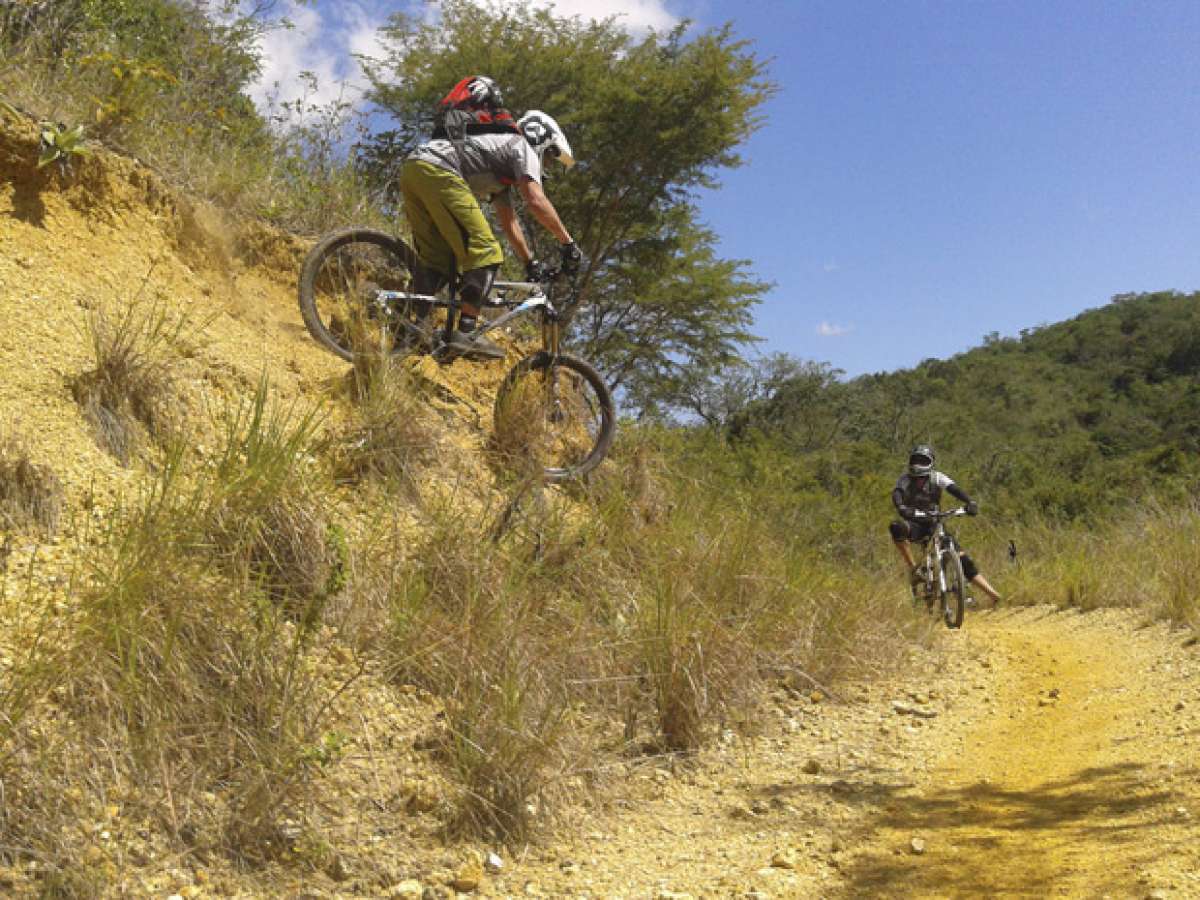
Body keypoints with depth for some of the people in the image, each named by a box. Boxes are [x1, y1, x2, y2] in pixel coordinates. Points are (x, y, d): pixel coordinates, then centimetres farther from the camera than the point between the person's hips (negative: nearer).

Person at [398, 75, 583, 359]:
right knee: (484, 251, -8)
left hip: (411, 169, 10)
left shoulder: (502, 166, 37)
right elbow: (536, 201, -4)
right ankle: (466, 334, -15)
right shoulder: (522, 147, 11)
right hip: (436, 170, -10)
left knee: (436, 258, 13)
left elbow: (509, 220, 37)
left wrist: (530, 262, 36)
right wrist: (568, 243, 1)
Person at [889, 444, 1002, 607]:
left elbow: (954, 489, -25)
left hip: (934, 525, 1)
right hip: (914, 525, -1)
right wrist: (902, 509, -51)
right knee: (896, 527, -36)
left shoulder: (937, 477, -8)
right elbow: (896, 495, -28)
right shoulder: (905, 479, -9)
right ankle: (913, 568, -25)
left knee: (962, 557, -13)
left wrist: (970, 502, -45)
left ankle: (993, 594, -10)